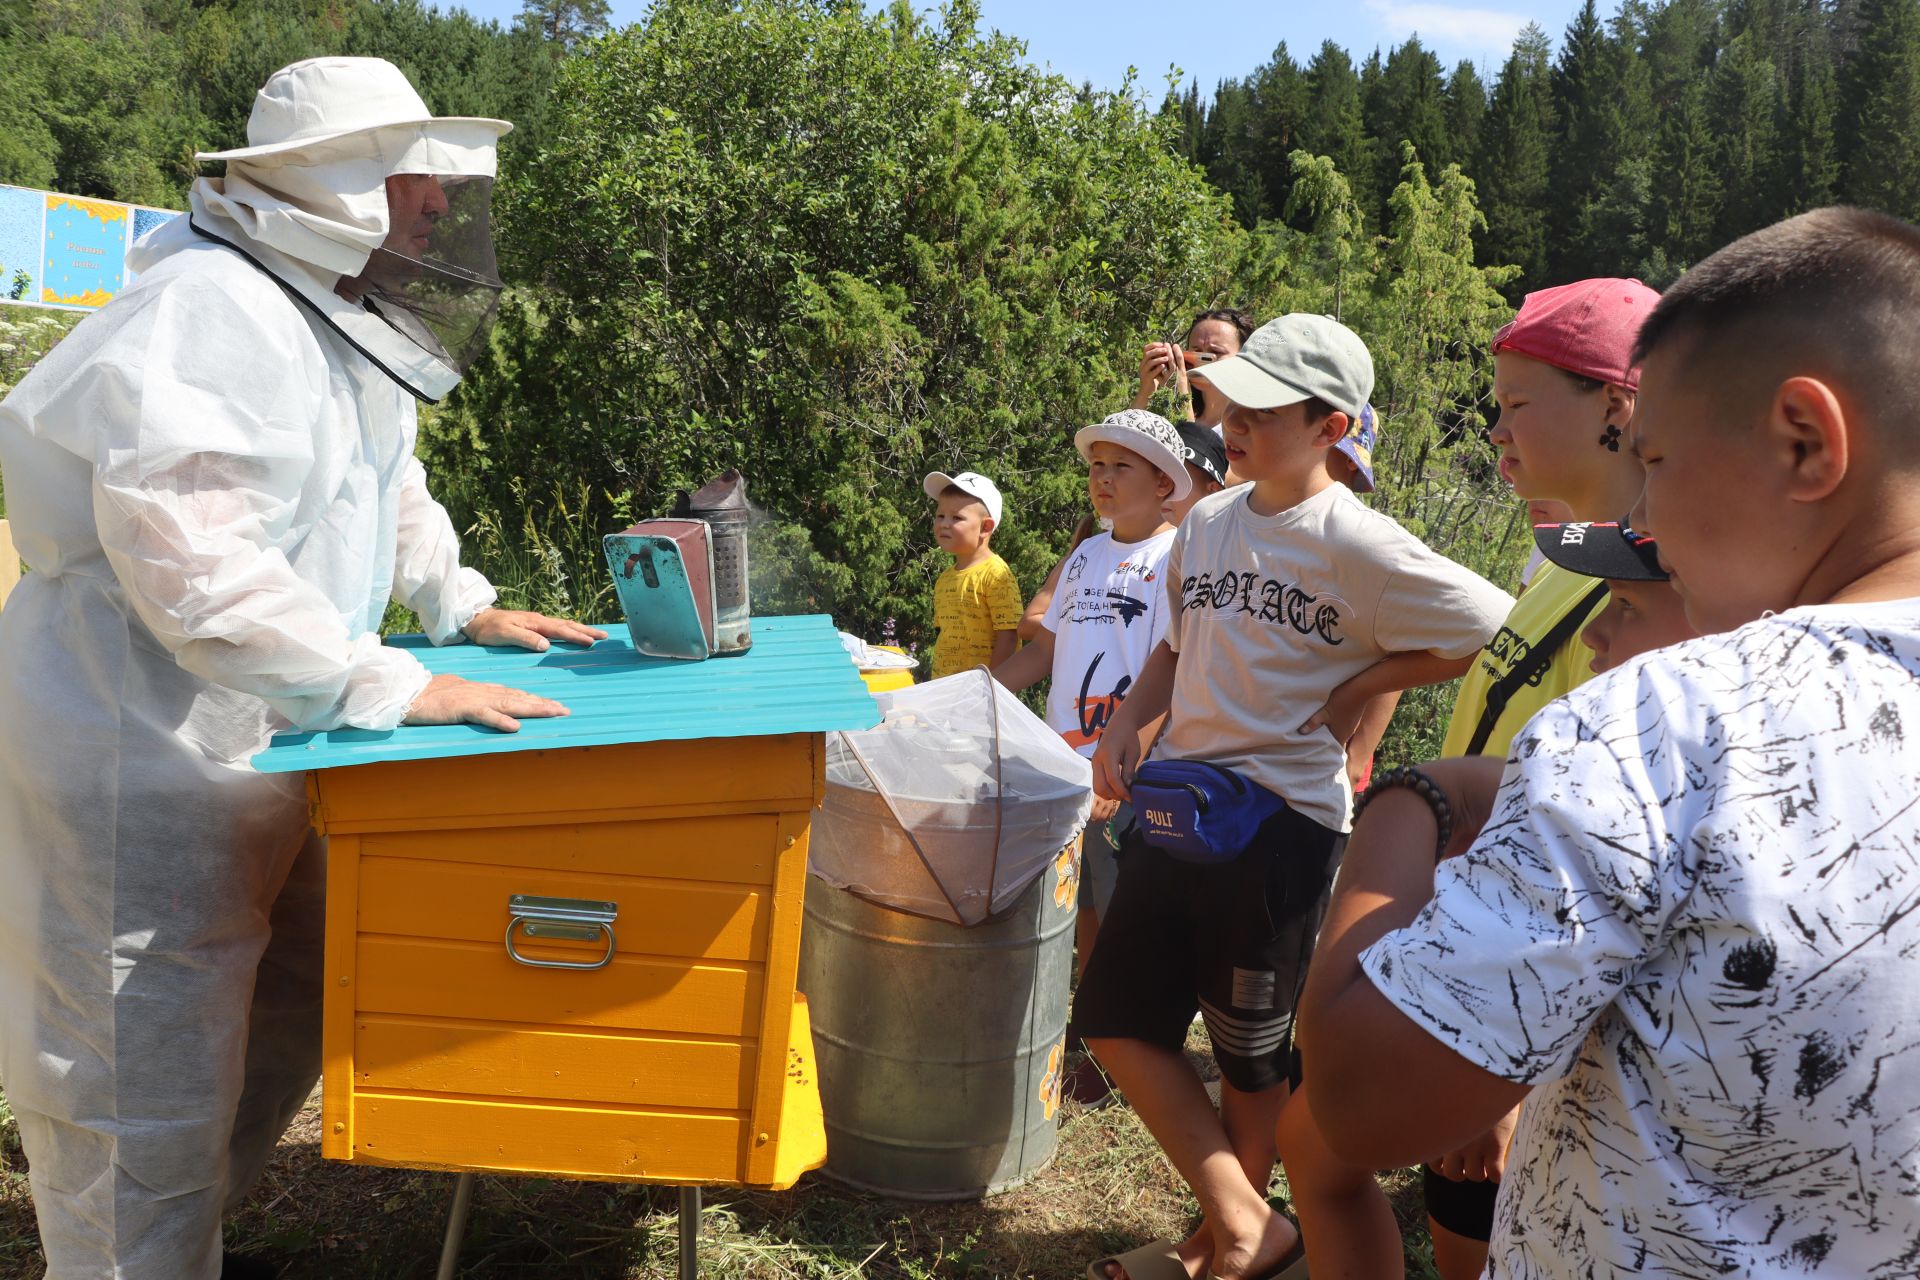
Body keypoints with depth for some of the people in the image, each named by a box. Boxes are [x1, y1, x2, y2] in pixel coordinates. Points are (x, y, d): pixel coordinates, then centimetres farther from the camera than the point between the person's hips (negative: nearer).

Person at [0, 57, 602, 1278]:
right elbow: (192, 558, -32)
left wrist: (463, 603, 14)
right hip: (134, 764, -11)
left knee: (288, 1023, 23)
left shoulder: (345, 326, 11)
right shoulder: (213, 316, -22)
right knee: (148, 1093, 2)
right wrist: (389, 685, -29)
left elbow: (391, 496, 26)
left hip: (251, 758, 11)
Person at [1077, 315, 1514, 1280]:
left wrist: (1359, 688, -10)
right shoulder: (1207, 522, 6)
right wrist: (1128, 724, 3)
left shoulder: (1357, 546, -14)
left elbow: (1497, 630, -14)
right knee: (1116, 1018, 8)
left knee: (1250, 1051, 9)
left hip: (1282, 820, -7)